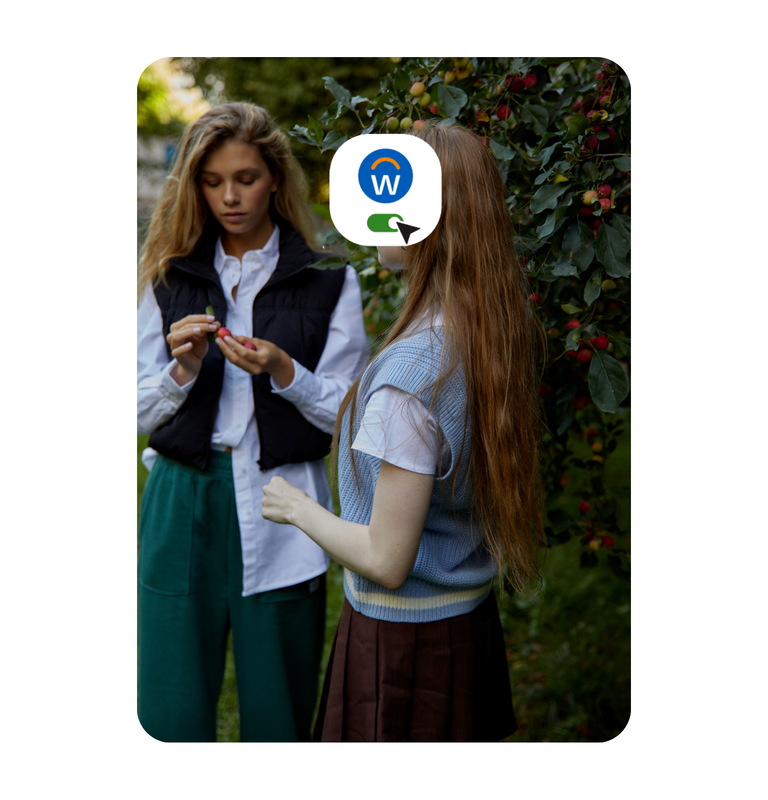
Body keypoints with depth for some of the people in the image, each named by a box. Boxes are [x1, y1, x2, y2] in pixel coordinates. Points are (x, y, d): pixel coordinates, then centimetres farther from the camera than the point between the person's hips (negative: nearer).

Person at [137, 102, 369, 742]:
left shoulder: (328, 280, 2)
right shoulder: (171, 277, 9)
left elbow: (350, 416, -1)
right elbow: (142, 413, 7)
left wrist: (284, 373, -17)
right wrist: (184, 368, -12)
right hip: (185, 505, 2)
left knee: (277, 713, 8)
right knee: (170, 714, 3)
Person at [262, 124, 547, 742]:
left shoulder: (410, 371, -28)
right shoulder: (503, 338, -3)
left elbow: (386, 561, -24)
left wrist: (297, 508, -6)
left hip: (404, 640, -7)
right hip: (473, 621, 8)